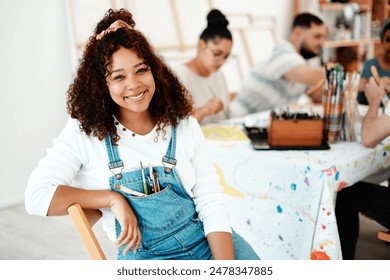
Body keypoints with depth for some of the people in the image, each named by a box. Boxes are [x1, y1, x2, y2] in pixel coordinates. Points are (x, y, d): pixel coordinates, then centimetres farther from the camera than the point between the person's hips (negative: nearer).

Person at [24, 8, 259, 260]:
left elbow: (212, 204, -2)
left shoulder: (185, 127, 1)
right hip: (146, 255, 0)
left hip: (210, 241, 1)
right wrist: (112, 199, -15)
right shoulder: (85, 132, -4)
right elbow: (36, 195, -10)